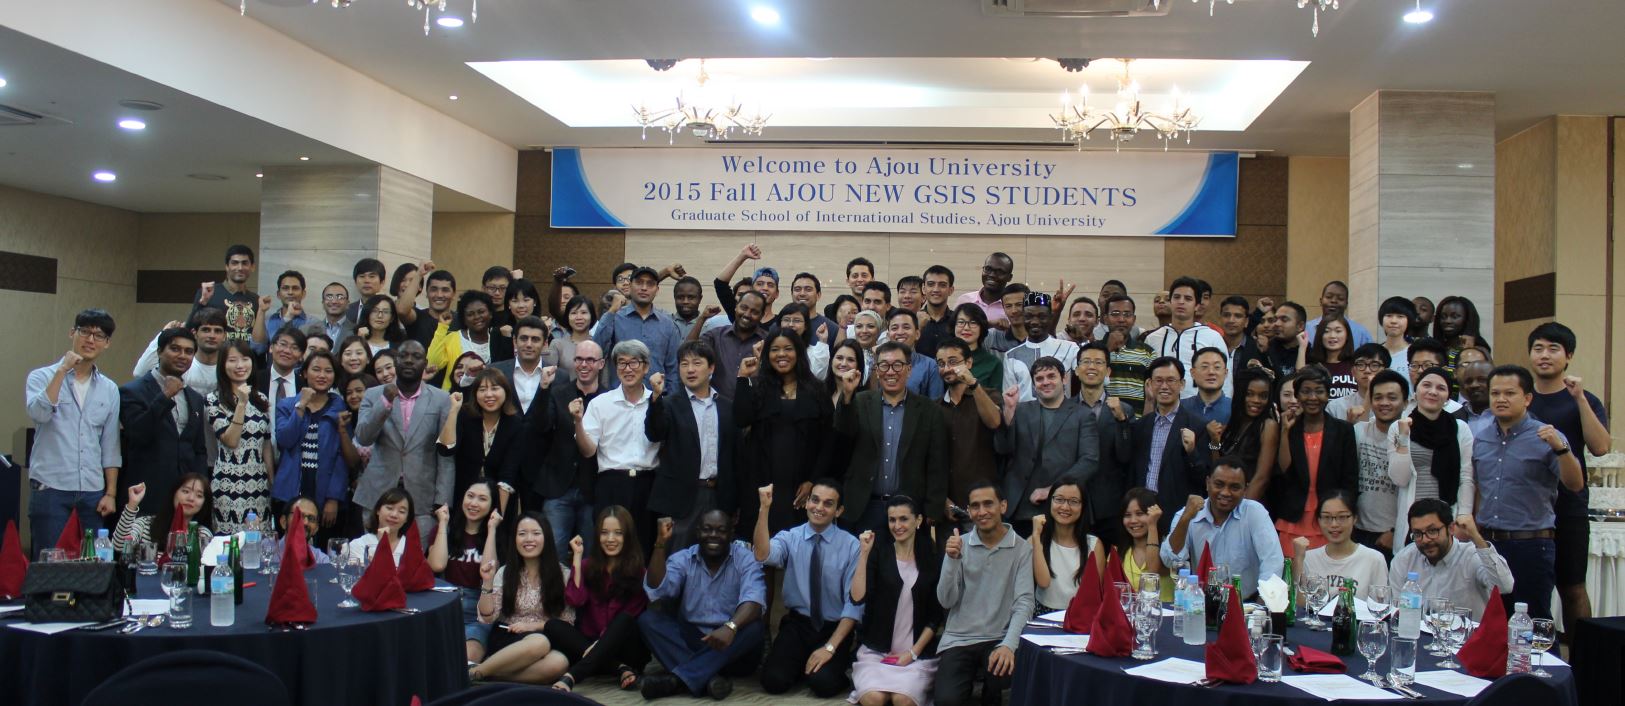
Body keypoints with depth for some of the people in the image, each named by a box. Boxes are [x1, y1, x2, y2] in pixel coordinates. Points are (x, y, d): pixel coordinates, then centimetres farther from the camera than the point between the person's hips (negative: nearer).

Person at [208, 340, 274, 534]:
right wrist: (242, 403, -15)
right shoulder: (214, 400, -2)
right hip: (230, 485, -4)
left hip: (260, 484, 4)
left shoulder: (261, 399, 12)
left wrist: (272, 481, 11)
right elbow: (230, 441, -12)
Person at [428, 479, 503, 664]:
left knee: (468, 658, -31)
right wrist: (443, 523, 1)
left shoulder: (496, 535, 10)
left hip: (479, 609, -1)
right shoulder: (445, 529, 13)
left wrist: (491, 530, -5)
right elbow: (437, 565, -7)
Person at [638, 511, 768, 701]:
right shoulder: (682, 559, 3)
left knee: (754, 628, -32)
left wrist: (731, 626, -43)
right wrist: (660, 544, -23)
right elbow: (656, 591, -14)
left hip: (733, 650, -2)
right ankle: (707, 678, -36)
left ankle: (677, 679, -35)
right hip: (689, 642, 2)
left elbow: (754, 599, -23)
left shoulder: (745, 559, -5)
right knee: (648, 619, -18)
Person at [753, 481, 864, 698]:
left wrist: (830, 647, -18)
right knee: (774, 680, -19)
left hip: (835, 628, -2)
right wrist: (764, 509, -36)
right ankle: (803, 664, 12)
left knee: (823, 683, -26)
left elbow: (854, 602, -10)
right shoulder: (789, 537, -3)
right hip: (796, 624, 2)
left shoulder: (851, 545, -7)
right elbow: (763, 555, -26)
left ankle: (839, 662, 7)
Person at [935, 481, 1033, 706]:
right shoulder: (958, 544, 3)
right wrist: (952, 560, -17)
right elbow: (946, 601, -2)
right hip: (958, 640, 0)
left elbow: (1024, 603, -11)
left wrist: (1008, 645, -26)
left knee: (1003, 674, -29)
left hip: (999, 639, 0)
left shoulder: (1022, 549, -2)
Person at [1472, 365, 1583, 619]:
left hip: (1531, 544, -5)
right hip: (1487, 542, 5)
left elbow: (1576, 485, -15)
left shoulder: (1546, 438, -6)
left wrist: (1560, 448, -28)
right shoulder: (1479, 438, 9)